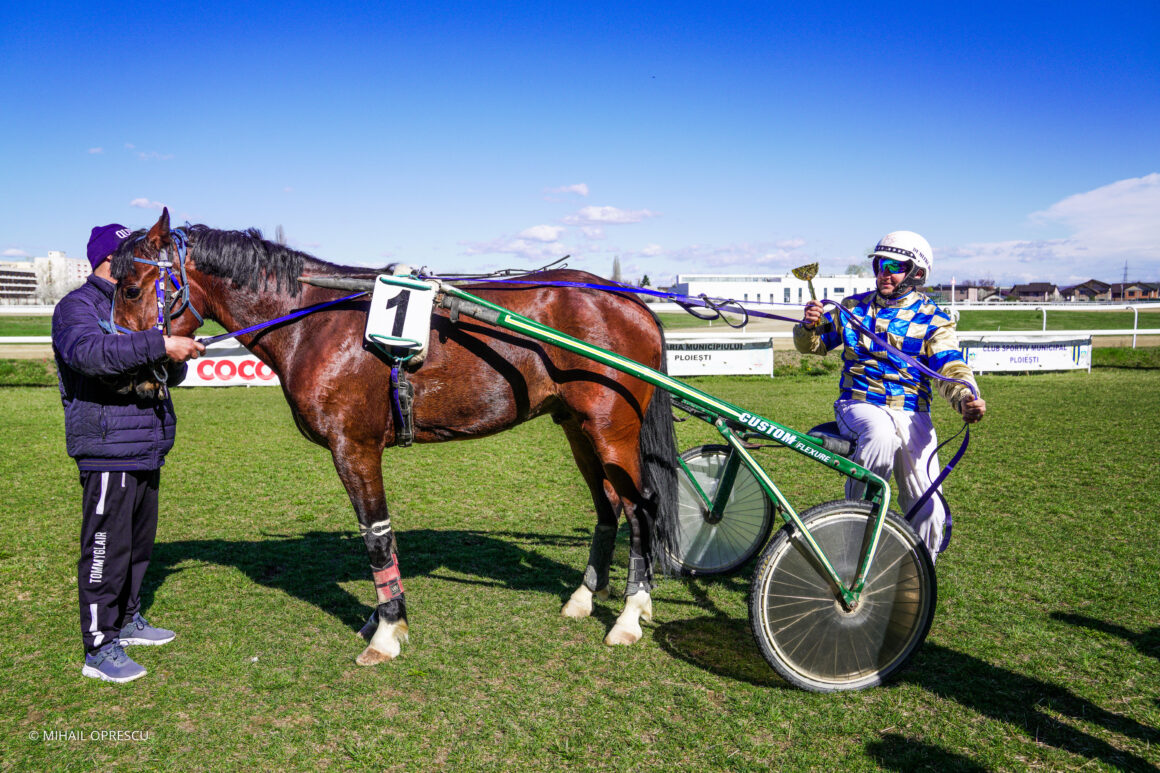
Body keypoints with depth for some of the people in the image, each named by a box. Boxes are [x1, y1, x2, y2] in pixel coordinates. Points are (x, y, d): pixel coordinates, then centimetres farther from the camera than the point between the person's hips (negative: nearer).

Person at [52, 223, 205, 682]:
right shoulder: (77, 308, -7)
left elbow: (171, 376, 23)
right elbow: (89, 352, -31)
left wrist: (178, 355, 0)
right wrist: (159, 345, -37)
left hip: (147, 447, 9)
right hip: (108, 451, -9)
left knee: (139, 543, 18)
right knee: (106, 548, -5)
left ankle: (127, 621, 33)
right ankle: (99, 648, 4)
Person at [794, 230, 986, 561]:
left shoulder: (932, 319, 6)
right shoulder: (853, 307, 12)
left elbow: (950, 367, -6)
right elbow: (813, 345, 17)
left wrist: (967, 399, -27)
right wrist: (810, 326, -7)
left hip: (911, 413, 1)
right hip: (859, 405, 0)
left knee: (928, 509, -8)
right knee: (881, 434, -39)